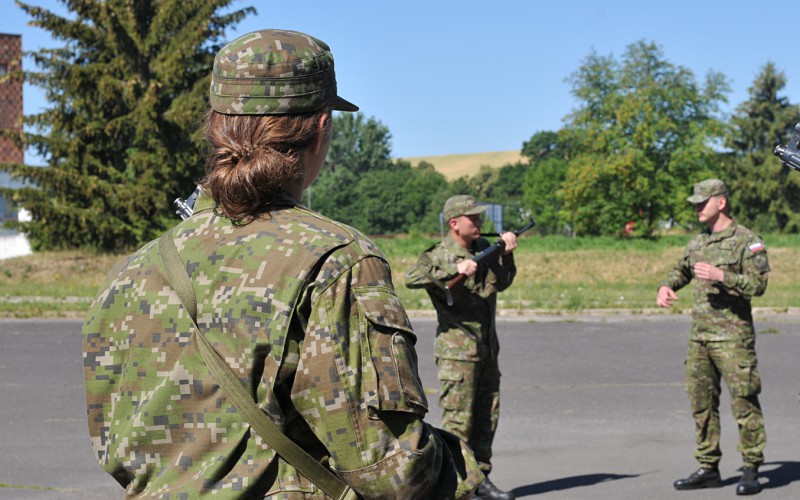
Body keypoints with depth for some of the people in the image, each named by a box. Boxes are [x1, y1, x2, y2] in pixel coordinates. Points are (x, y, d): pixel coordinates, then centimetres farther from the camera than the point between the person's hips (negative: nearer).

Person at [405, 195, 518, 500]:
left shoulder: (483, 247, 9)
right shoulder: (439, 256, -13)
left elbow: (502, 282, 17)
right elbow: (412, 278, -29)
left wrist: (507, 255, 0)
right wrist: (455, 269, -35)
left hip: (487, 348, 7)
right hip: (457, 351, -7)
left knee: (487, 418, 12)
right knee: (457, 421, -5)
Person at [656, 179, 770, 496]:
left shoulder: (747, 241, -6)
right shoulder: (697, 243, 15)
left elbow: (758, 284, -14)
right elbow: (681, 270, 30)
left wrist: (720, 276, -22)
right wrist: (666, 287, 10)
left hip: (733, 336, -7)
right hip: (699, 336, 7)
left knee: (744, 403, -5)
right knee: (702, 402, 9)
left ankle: (751, 471, 2)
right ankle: (708, 469, 16)